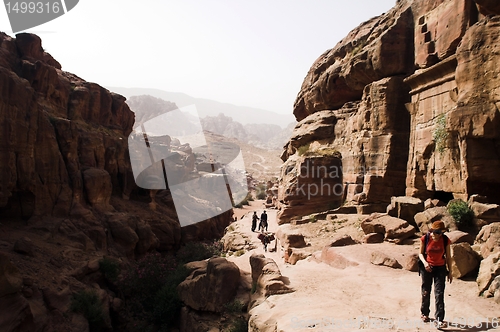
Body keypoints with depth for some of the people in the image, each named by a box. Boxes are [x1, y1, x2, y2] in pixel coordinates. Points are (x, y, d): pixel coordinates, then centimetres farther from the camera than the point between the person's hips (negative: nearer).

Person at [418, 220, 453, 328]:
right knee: (426, 292, 12)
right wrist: (424, 262, -22)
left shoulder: (445, 240, -11)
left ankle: (439, 319, -2)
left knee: (439, 294, -6)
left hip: (440, 268, 0)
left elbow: (448, 257, 0)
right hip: (427, 267, 0)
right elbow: (421, 253, -3)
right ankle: (424, 313, 31)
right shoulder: (425, 239, -14)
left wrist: (450, 272, 3)